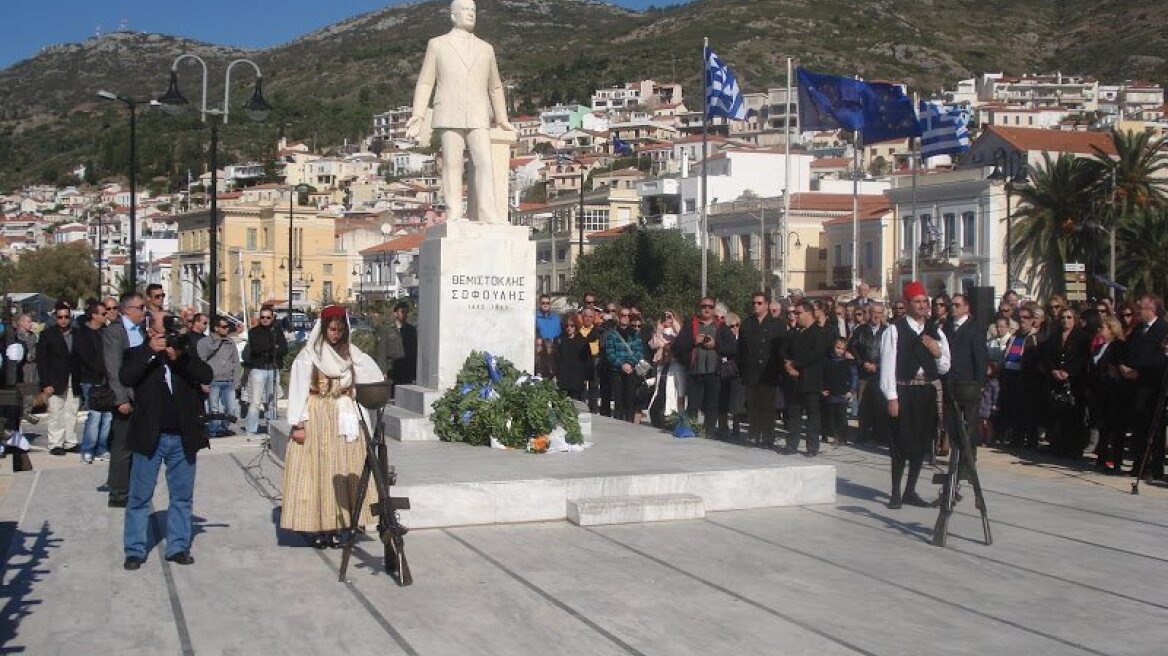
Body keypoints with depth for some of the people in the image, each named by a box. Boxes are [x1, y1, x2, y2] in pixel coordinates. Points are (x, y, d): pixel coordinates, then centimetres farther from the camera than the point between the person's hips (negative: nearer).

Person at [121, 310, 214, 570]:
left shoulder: (184, 353, 8)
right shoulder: (138, 354, 2)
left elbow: (207, 375, -8)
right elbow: (125, 378, -17)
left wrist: (179, 357, -19)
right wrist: (151, 352, -21)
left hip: (183, 438, 3)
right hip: (149, 437, -2)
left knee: (182, 497, 10)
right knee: (140, 497, 4)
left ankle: (178, 547, 20)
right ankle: (135, 550, 12)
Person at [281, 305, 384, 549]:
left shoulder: (352, 353, 6)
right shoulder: (308, 355, -3)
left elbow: (372, 379, 2)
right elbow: (298, 390, -5)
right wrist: (298, 424, -11)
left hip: (343, 419, 3)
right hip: (316, 418, -3)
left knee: (341, 472, 2)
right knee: (316, 472, -3)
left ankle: (335, 527, 8)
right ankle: (317, 529, 1)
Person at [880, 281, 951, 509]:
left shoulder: (935, 331, 10)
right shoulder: (895, 330, -6)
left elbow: (944, 368, 13)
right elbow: (888, 364, -8)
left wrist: (937, 353, -8)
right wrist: (892, 397, -12)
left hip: (927, 393, 5)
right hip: (903, 392, -5)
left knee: (922, 443, 9)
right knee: (901, 443, -1)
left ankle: (910, 492, 21)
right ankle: (895, 493, 9)